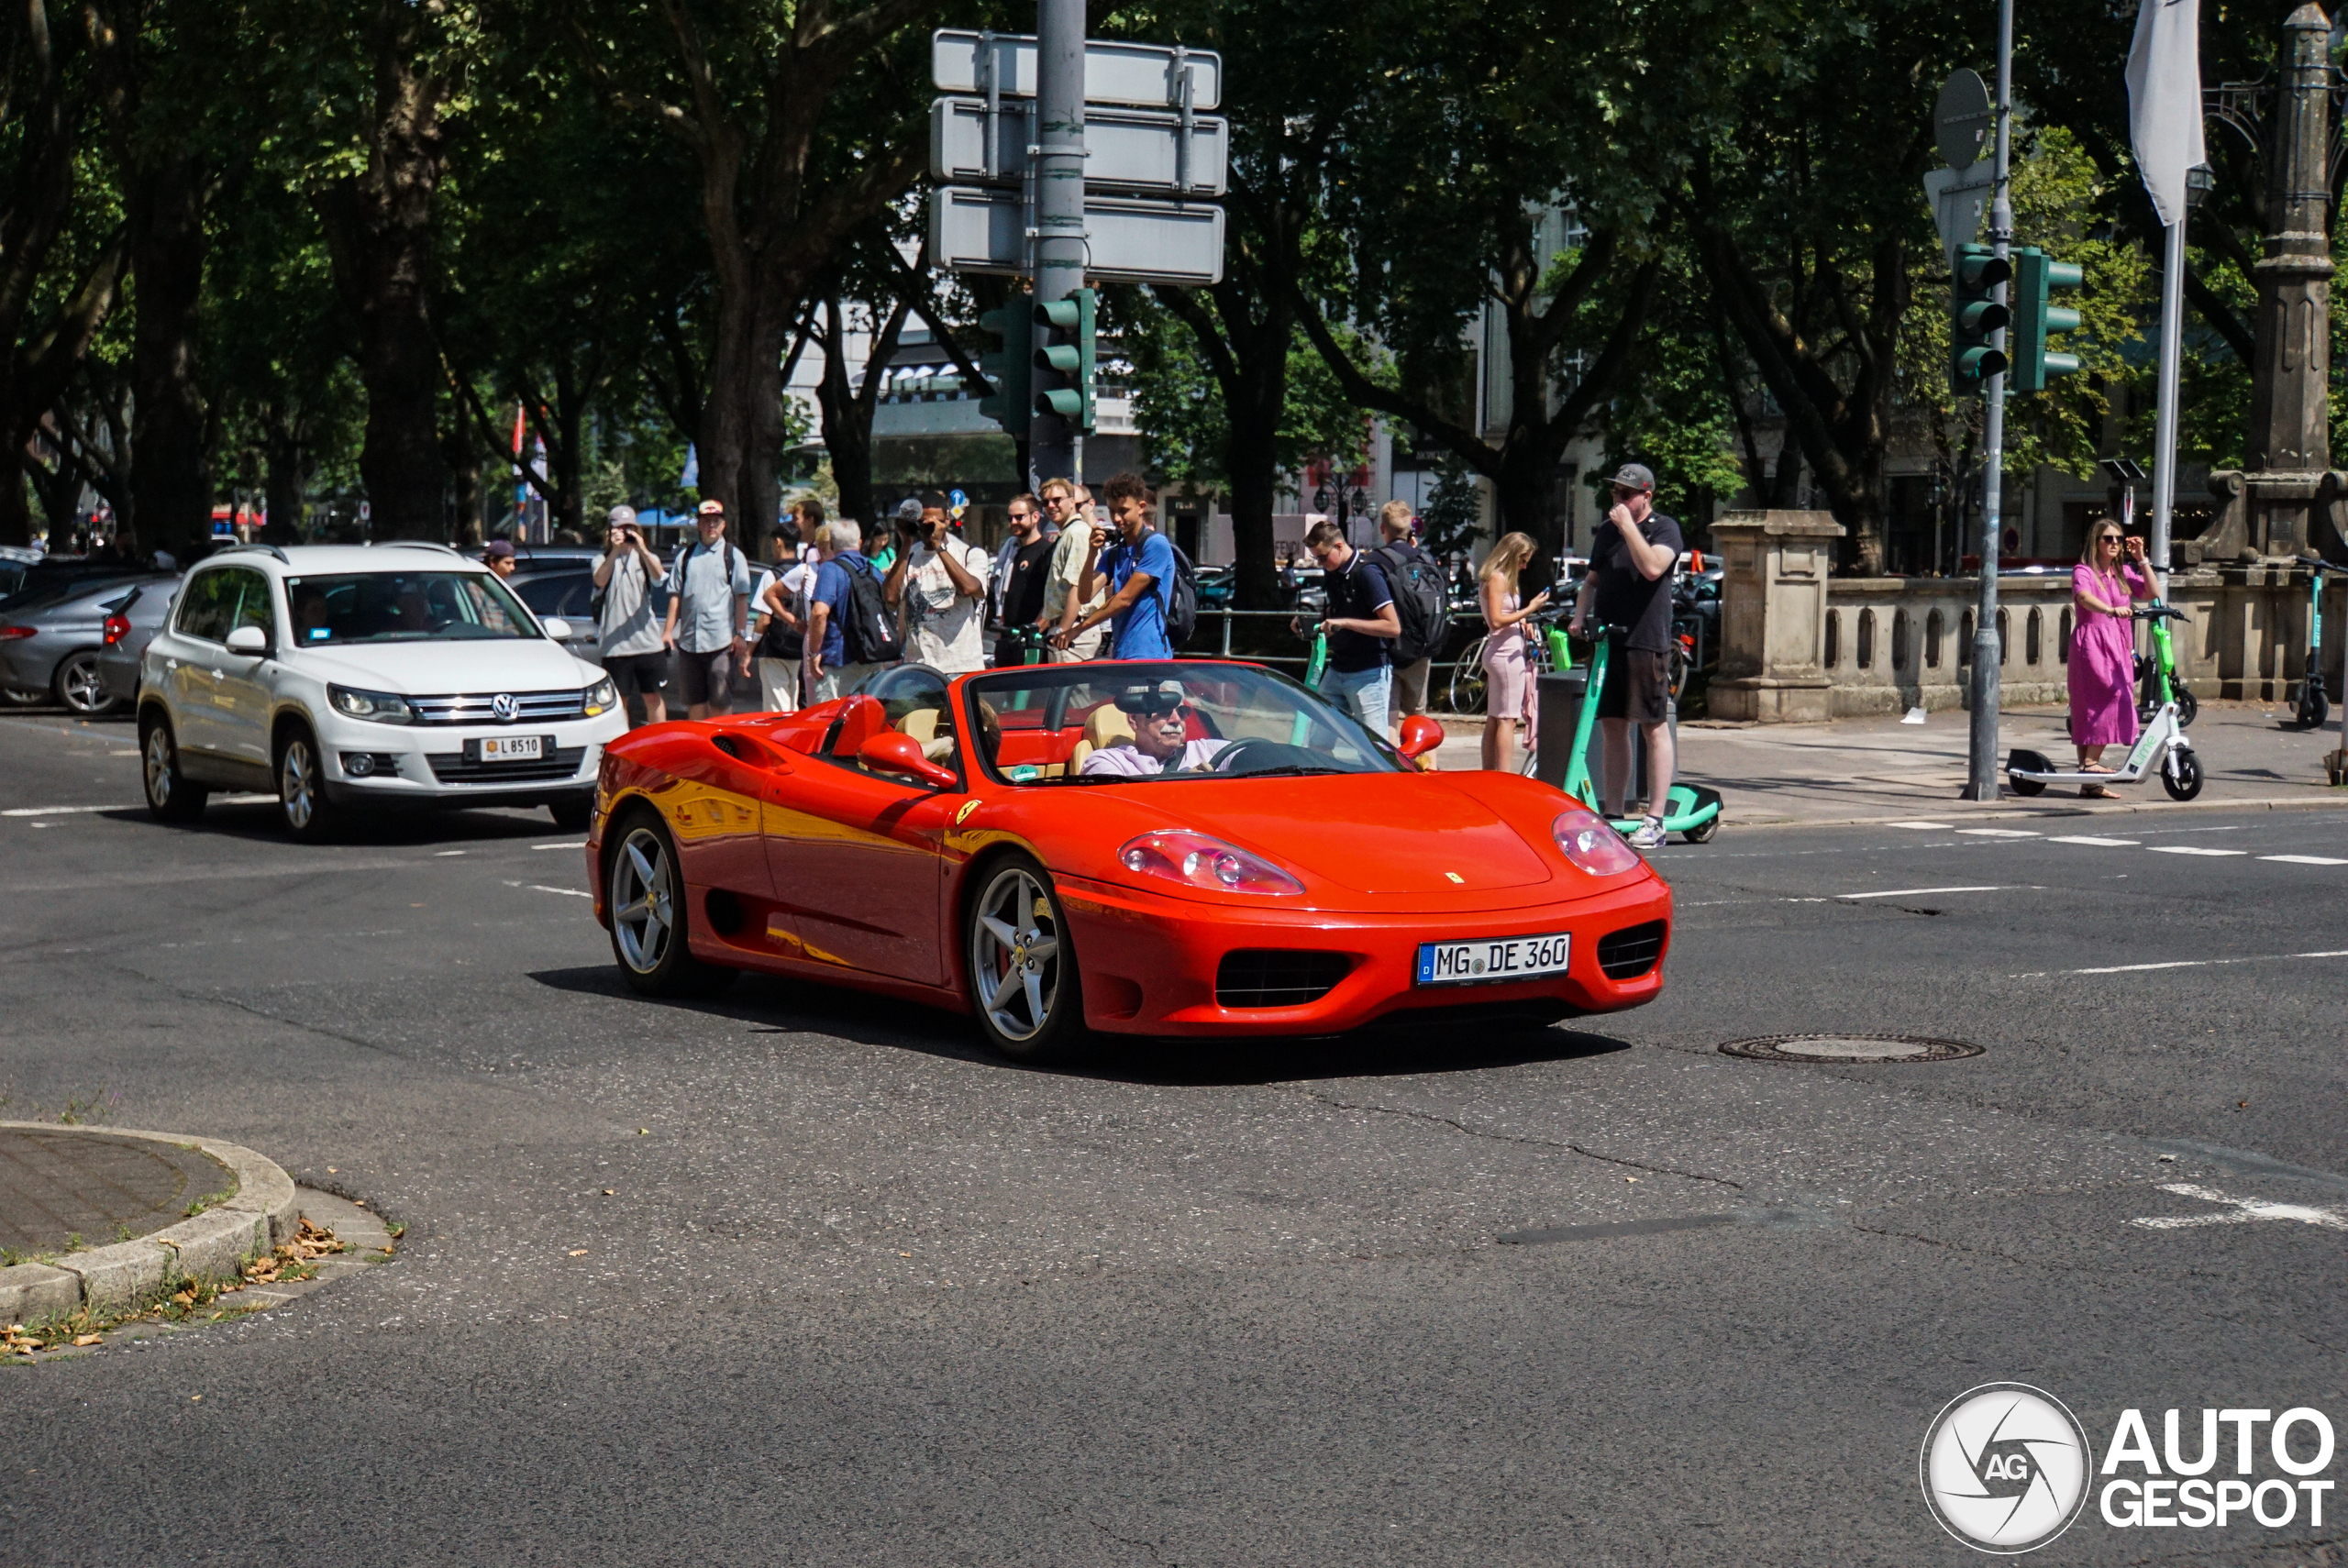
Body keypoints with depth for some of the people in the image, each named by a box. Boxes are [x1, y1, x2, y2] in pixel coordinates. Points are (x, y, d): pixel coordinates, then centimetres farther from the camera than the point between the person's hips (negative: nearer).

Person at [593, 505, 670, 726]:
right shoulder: (603, 560, 5)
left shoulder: (645, 556, 9)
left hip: (648, 640, 1)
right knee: (617, 700, 2)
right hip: (615, 644, -1)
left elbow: (657, 576, -14)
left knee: (654, 697, 6)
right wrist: (615, 551, -28)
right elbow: (600, 580, -18)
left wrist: (643, 550, -31)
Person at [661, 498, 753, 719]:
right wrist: (668, 631, 4)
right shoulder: (685, 556, 13)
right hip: (689, 641, 3)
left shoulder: (733, 556, 5)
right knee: (695, 701, 7)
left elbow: (742, 598, 1)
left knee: (721, 701, -6)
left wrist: (741, 634, -7)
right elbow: (675, 596, 13)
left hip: (722, 642, -3)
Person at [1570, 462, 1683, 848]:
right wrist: (1579, 615, 7)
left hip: (1647, 642, -6)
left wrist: (1628, 525, -15)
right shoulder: (1606, 531, 17)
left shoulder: (1664, 528, -2)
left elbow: (1652, 566, -20)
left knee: (1654, 728, -4)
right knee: (1611, 726, 9)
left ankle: (1654, 820, -4)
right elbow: (1593, 579, 24)